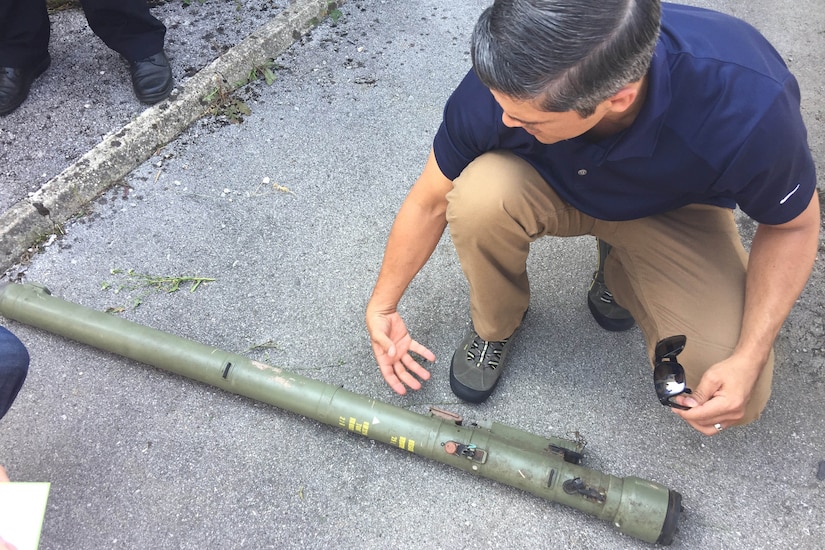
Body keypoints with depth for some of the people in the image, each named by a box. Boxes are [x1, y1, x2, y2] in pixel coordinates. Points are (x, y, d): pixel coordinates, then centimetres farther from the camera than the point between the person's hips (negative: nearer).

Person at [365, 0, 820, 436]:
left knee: (736, 402, -15)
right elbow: (429, 202, -14)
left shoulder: (751, 104, -38)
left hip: (675, 209, 0)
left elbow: (793, 225, -16)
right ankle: (494, 325, -2)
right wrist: (382, 305, -6)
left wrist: (749, 358, -25)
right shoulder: (501, 85, -32)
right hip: (548, 186, 1)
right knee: (477, 197, -35)